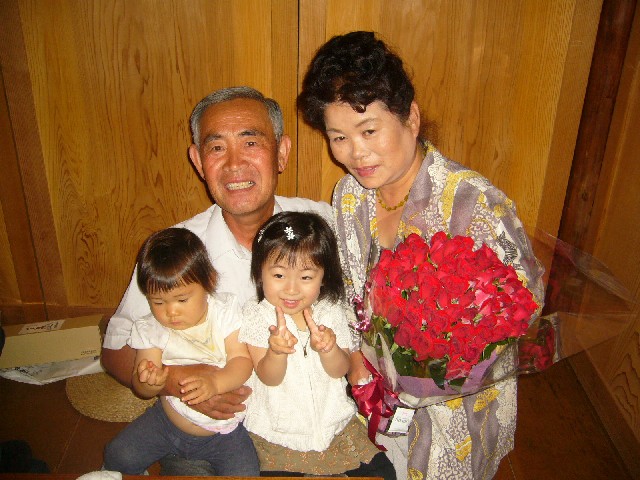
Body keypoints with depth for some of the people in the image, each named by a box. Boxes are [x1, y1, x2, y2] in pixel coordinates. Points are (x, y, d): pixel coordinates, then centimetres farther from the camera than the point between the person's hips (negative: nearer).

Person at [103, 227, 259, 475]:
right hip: (167, 423, 2)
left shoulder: (225, 312, -12)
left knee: (245, 473, -18)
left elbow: (242, 361, -19)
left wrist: (214, 382, -38)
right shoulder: (150, 329, -8)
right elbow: (141, 389, -8)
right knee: (118, 456, -2)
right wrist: (149, 383, -32)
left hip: (223, 429, -2)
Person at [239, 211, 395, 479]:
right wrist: (276, 351, -37)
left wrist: (328, 349, -28)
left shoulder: (331, 311, -6)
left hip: (333, 422, 2)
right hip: (278, 430, -2)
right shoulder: (257, 315, -11)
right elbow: (269, 378, -15)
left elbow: (339, 371, -7)